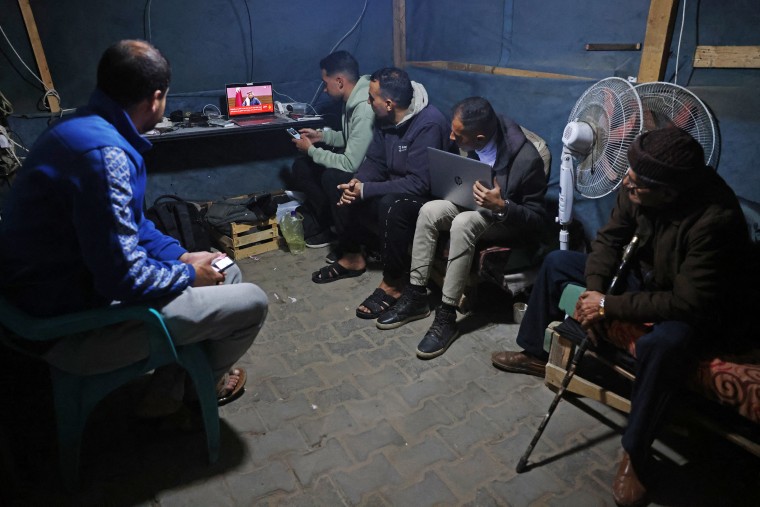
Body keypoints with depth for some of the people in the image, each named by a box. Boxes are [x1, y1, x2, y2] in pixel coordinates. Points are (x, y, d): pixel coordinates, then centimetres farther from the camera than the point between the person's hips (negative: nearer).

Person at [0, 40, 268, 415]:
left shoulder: (86, 128, 4)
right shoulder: (104, 153, -29)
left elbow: (128, 224, 15)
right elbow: (124, 277, -29)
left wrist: (182, 256, 5)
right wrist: (188, 275, -11)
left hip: (76, 280, 10)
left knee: (226, 272, 15)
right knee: (250, 302, -9)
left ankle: (168, 388, 20)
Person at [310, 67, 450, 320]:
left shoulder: (429, 124, -28)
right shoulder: (386, 118, -3)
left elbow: (419, 183, -33)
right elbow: (375, 161, 6)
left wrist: (366, 190, -31)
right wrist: (357, 182, -17)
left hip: (426, 196, -8)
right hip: (395, 188, 9)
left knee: (391, 205, -37)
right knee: (345, 191, -2)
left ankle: (393, 283, -21)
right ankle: (352, 257, 15)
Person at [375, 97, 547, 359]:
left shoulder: (526, 160, -29)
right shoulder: (475, 145, -12)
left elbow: (537, 220, -22)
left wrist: (502, 206, -39)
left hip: (510, 221, -6)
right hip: (477, 205, 7)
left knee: (463, 223, -35)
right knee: (429, 210, -18)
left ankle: (447, 316, -27)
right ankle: (416, 296, -10)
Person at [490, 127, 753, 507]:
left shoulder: (715, 220, -36)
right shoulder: (638, 187, -18)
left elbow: (689, 304, -34)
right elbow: (610, 237, -3)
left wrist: (608, 305, -29)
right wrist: (594, 290, -17)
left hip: (699, 312, -7)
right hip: (644, 276, 8)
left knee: (661, 344, -41)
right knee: (556, 262, 5)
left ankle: (634, 453, -17)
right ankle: (535, 355, 20)